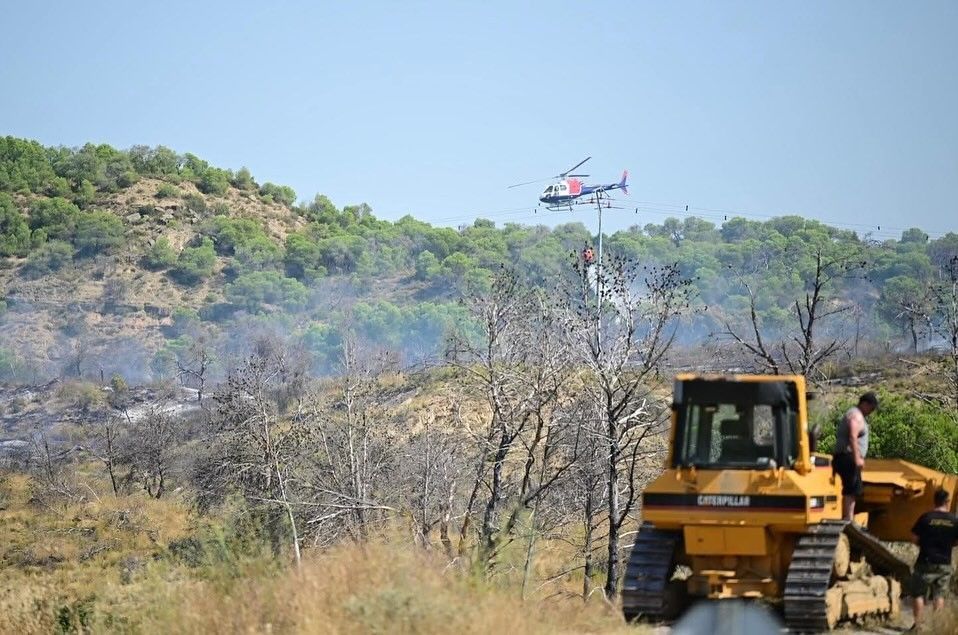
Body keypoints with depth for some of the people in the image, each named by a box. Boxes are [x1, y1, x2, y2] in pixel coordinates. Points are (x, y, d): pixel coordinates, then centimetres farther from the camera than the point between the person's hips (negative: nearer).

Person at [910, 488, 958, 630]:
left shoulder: (926, 517, -10)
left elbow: (914, 537, -6)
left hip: (926, 561, -2)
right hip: (945, 564, 2)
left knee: (918, 594, 6)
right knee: (939, 595, 11)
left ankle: (918, 623, 1)